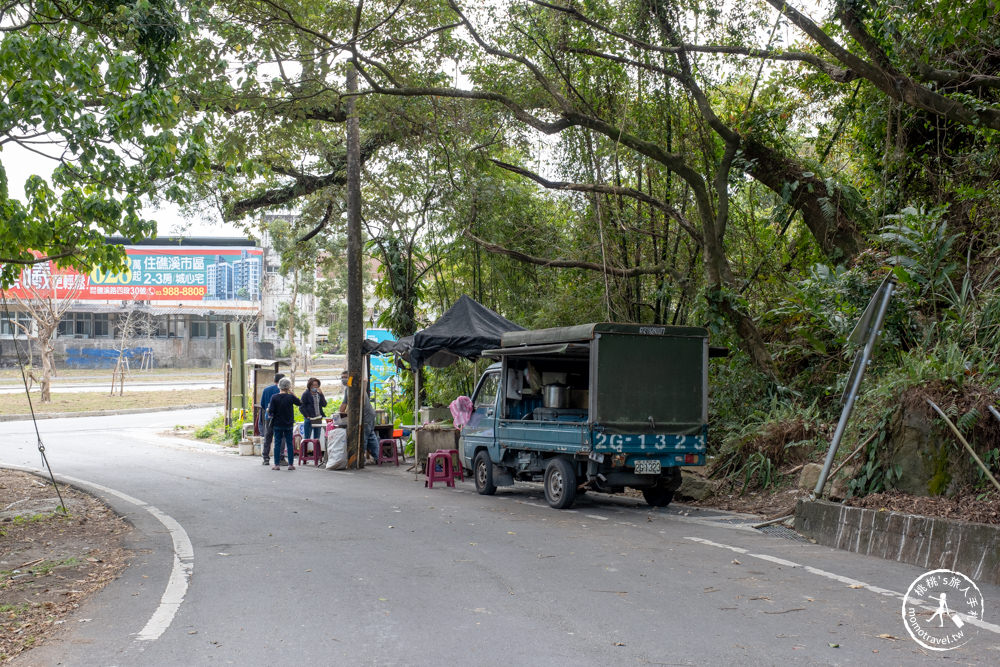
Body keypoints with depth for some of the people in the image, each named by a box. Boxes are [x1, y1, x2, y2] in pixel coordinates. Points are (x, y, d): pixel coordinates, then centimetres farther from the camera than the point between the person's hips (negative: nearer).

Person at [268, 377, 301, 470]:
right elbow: (300, 403, 9)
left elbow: (271, 411, -12)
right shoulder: (291, 397, -9)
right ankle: (291, 464, 9)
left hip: (277, 424, 0)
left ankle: (277, 464, 6)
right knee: (289, 443, 8)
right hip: (288, 424, 0)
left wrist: (268, 409, 10)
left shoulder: (274, 397, -10)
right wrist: (292, 393, 9)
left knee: (277, 444, 6)